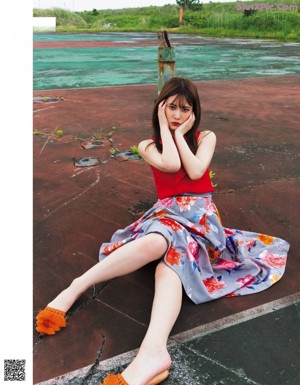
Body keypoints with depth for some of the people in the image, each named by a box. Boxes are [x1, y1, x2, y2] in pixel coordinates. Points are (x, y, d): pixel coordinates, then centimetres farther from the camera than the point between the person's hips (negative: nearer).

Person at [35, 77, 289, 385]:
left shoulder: (206, 138, 14)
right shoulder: (148, 146, 14)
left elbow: (196, 172, -6)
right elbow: (171, 165, -9)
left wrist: (180, 133, 1)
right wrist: (164, 128, 1)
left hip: (201, 213, -1)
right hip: (167, 212, 1)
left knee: (171, 255, -36)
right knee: (170, 251, -39)